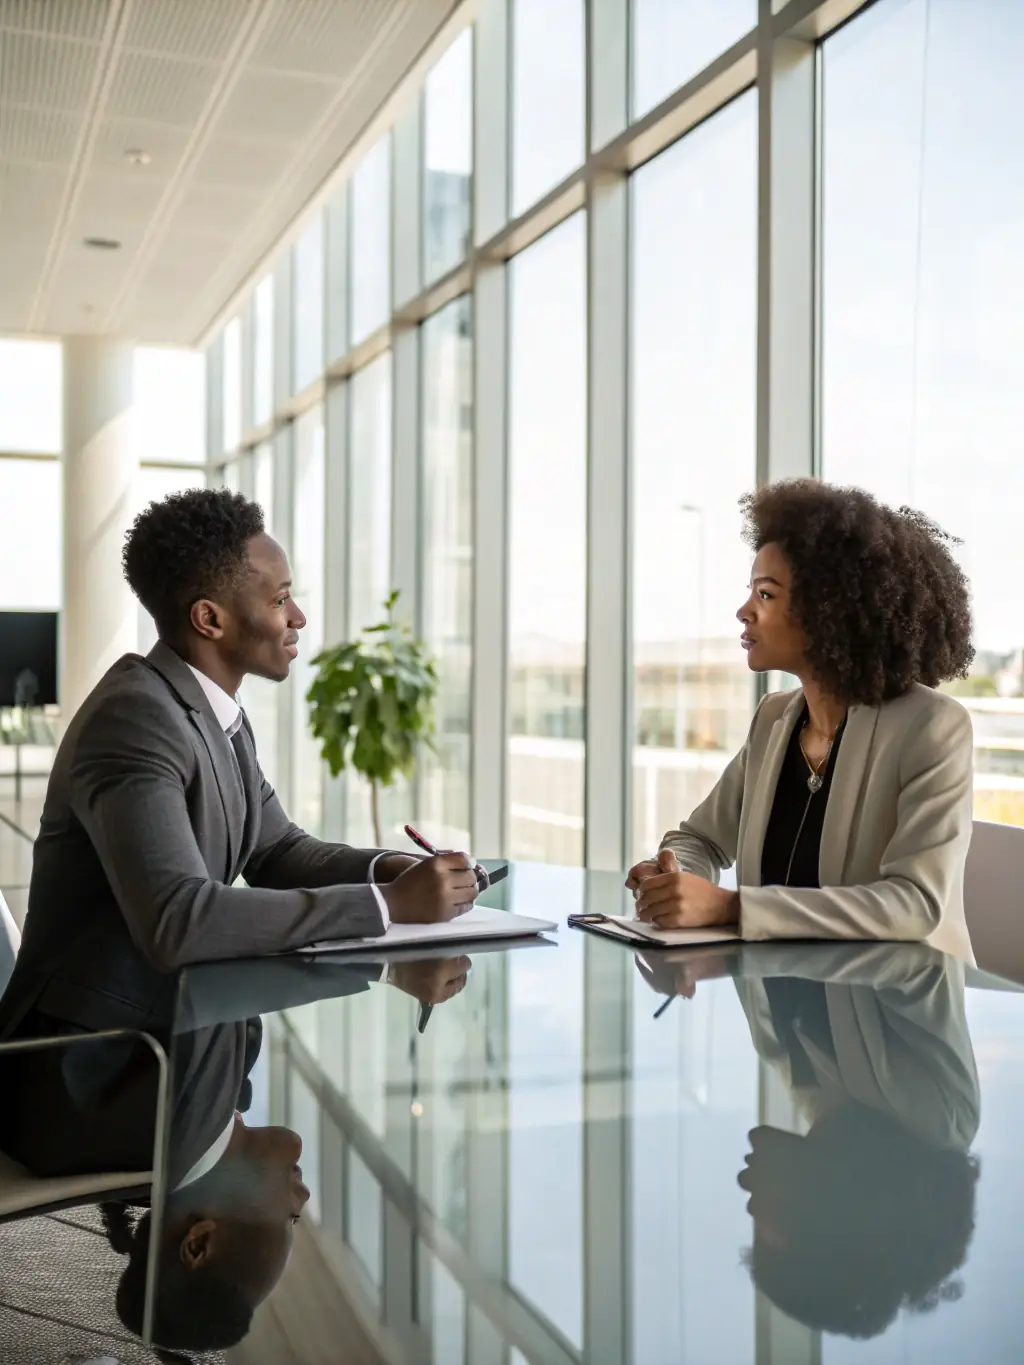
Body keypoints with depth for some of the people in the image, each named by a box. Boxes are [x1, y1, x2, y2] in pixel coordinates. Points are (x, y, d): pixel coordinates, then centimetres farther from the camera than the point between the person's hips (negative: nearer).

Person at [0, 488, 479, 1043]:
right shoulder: (135, 718, -22)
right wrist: (391, 903, -28)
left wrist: (393, 869, -7)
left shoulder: (217, 709, 5)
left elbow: (277, 851, 12)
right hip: (92, 1045, -7)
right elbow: (177, 922, -33)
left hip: (167, 1022, 8)